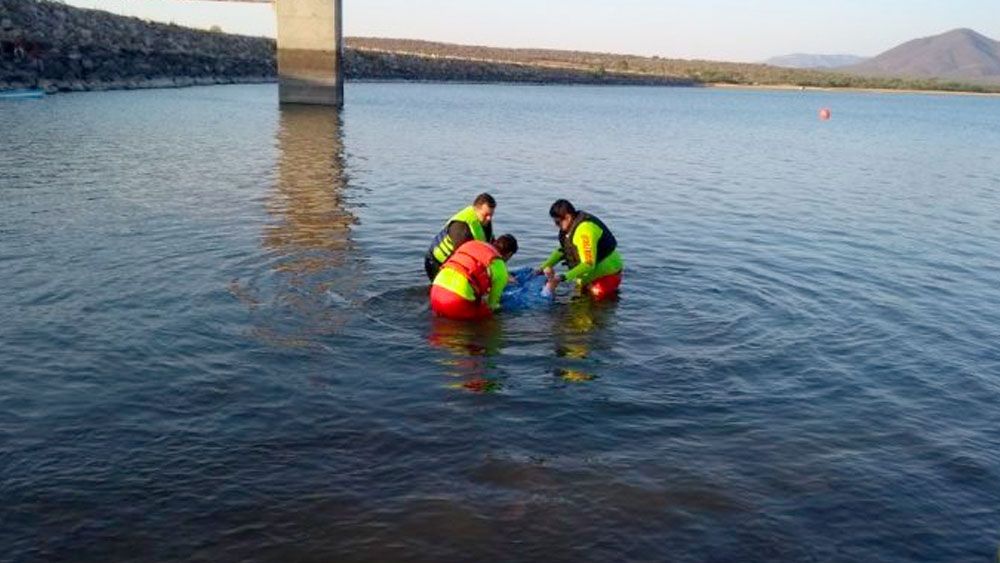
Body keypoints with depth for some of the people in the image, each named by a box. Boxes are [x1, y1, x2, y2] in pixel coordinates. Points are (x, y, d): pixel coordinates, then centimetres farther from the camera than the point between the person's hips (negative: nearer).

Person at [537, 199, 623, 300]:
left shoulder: (584, 229, -30)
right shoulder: (573, 225, -1)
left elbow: (588, 264, -32)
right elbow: (562, 250, 13)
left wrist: (562, 277, -37)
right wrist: (543, 267, 4)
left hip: (607, 274, -8)